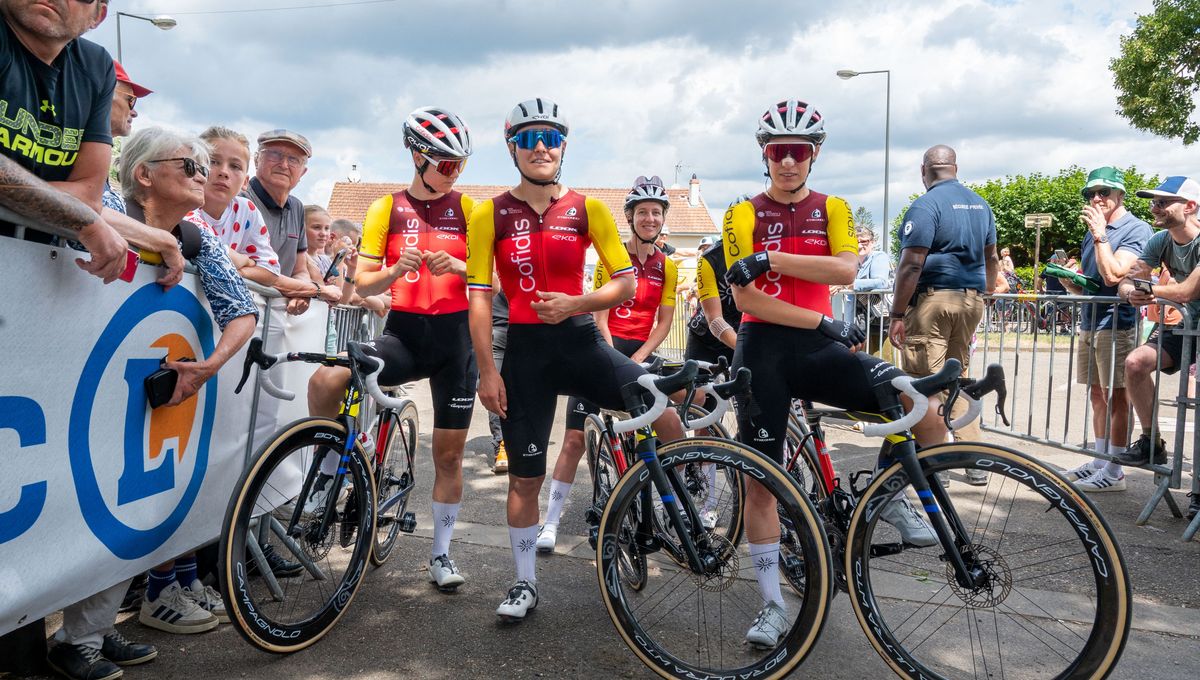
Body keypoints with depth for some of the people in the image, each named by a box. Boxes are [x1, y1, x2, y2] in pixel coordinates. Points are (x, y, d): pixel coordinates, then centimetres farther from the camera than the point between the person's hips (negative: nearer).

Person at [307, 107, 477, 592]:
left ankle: (441, 552, 23)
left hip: (455, 335, 1)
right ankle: (329, 478, -3)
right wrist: (397, 269, -20)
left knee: (449, 452, 6)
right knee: (326, 380, -28)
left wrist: (456, 266, -19)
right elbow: (363, 283, 0)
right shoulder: (386, 209, 3)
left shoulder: (467, 208, 4)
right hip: (404, 332, 0)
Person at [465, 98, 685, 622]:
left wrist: (574, 304, -16)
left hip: (580, 340, 1)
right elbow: (479, 296, -2)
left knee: (663, 404, -21)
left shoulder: (588, 209, 0)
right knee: (524, 476, 6)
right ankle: (525, 583, 25)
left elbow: (626, 283, 1)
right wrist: (487, 372, -7)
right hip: (525, 348, 0)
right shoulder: (490, 215, -2)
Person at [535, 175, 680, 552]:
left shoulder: (667, 266, 6)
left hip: (640, 353, 3)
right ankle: (551, 521, 3)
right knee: (575, 438, -5)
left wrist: (636, 361, -9)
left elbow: (664, 323, 3)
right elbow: (600, 316, -6)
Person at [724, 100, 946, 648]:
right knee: (760, 479, 2)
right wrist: (824, 321, -14)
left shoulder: (832, 209, 8)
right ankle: (773, 604, 17)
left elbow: (845, 270, -12)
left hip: (820, 347, 2)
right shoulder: (743, 215, 1)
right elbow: (746, 298, -11)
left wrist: (770, 258, -20)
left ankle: (893, 497, 11)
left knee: (924, 408, -19)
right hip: (763, 351, -1)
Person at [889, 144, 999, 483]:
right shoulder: (980, 204, 14)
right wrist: (985, 295, 30)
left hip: (932, 300, -8)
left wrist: (897, 315, -14)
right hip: (971, 300, 8)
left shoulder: (926, 205, -11)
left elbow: (911, 265, -17)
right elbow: (991, 259, 19)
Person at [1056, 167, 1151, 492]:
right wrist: (1069, 280, 0)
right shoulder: (1093, 232, 17)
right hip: (1089, 323, 8)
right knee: (1098, 396, 12)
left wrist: (1099, 235, -17)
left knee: (1115, 397, -4)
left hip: (1116, 324, -8)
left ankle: (1114, 472, 2)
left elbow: (1112, 275, -21)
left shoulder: (1136, 229, -8)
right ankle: (1100, 462, 20)